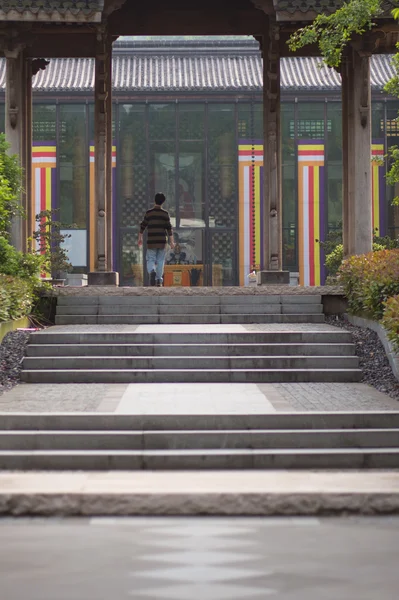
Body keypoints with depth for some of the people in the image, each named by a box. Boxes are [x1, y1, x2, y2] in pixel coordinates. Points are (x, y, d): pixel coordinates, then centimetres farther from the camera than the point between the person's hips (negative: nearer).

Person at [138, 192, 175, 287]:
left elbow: (143, 226, 4)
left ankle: (152, 272, -26)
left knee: (150, 260, 4)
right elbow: (169, 228, -3)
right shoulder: (165, 213, 0)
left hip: (151, 242, -1)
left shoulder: (149, 213, 0)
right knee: (160, 261, 9)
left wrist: (140, 238, 17)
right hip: (162, 241, 1)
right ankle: (159, 281, 8)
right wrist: (171, 241, 1)